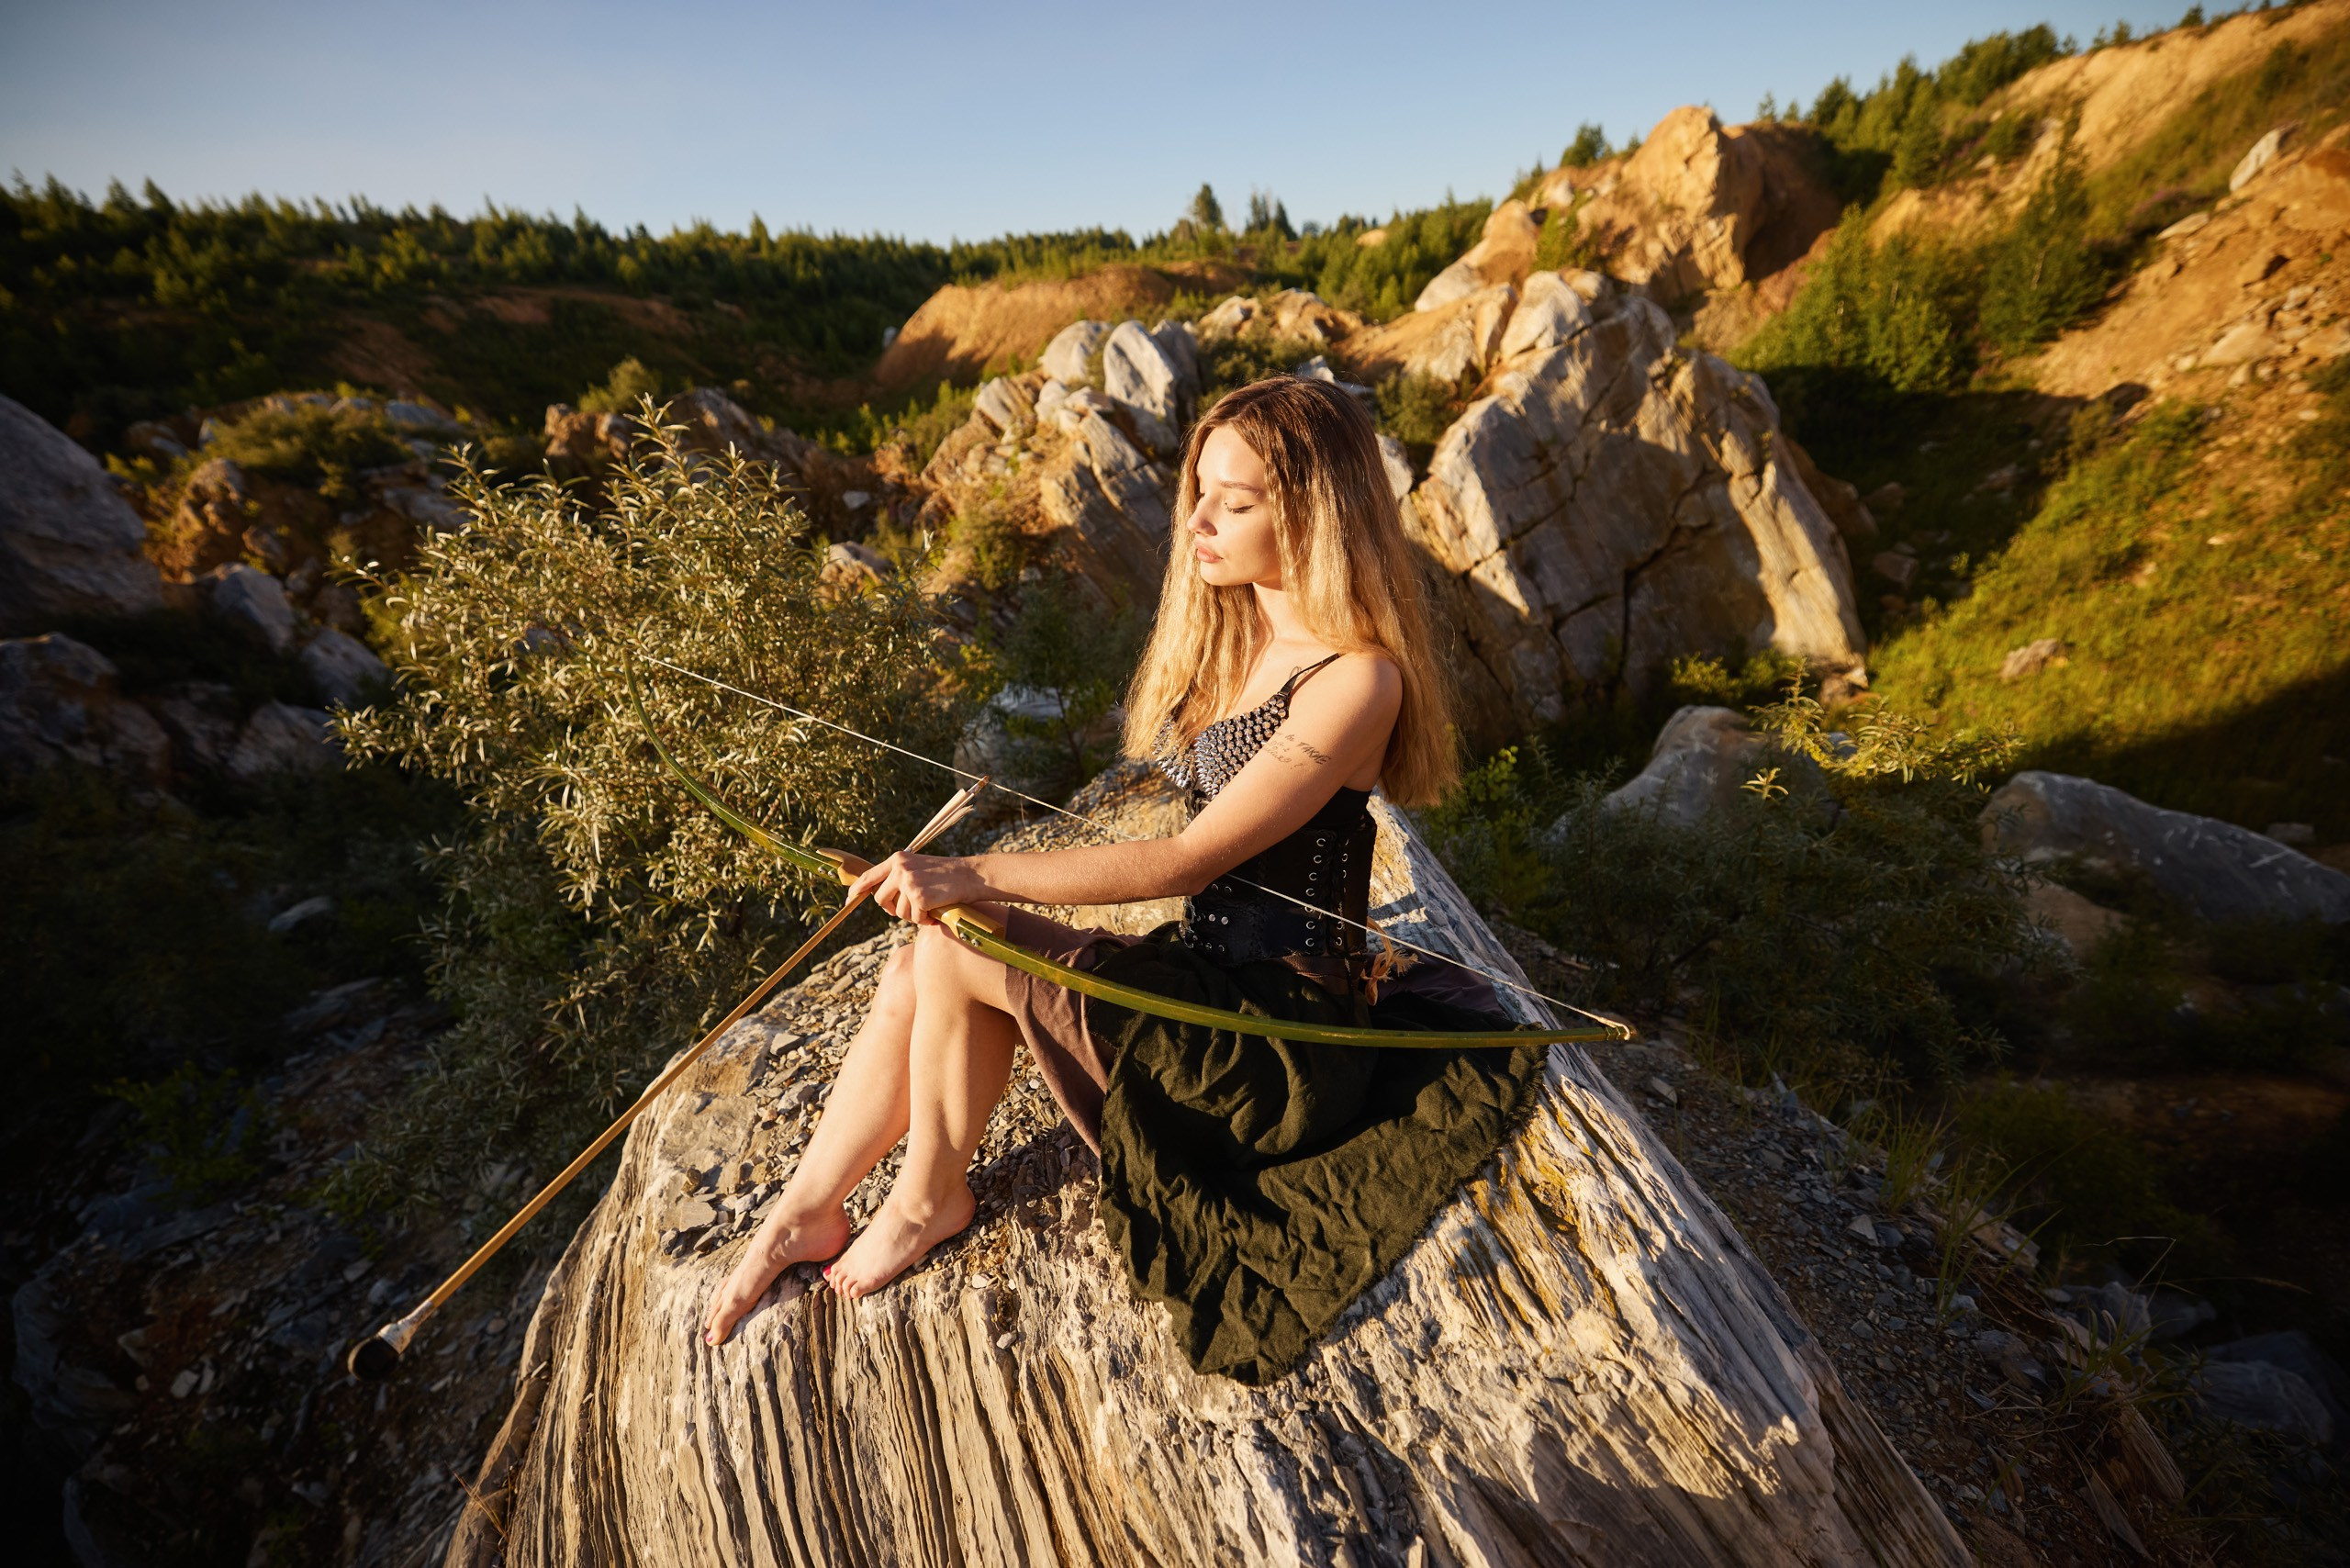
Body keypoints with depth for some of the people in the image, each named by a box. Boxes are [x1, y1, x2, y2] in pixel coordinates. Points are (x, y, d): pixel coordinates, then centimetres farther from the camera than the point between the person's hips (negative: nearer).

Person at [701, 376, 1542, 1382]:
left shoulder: (1357, 677, -19)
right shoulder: (1236, 632, 8)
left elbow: (1186, 861, -23)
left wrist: (978, 876, -22)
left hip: (1284, 1026, -8)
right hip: (1213, 974, 8)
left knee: (952, 947, -17)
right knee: (916, 971, -8)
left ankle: (928, 1199, 9)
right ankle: (805, 1215, 10)